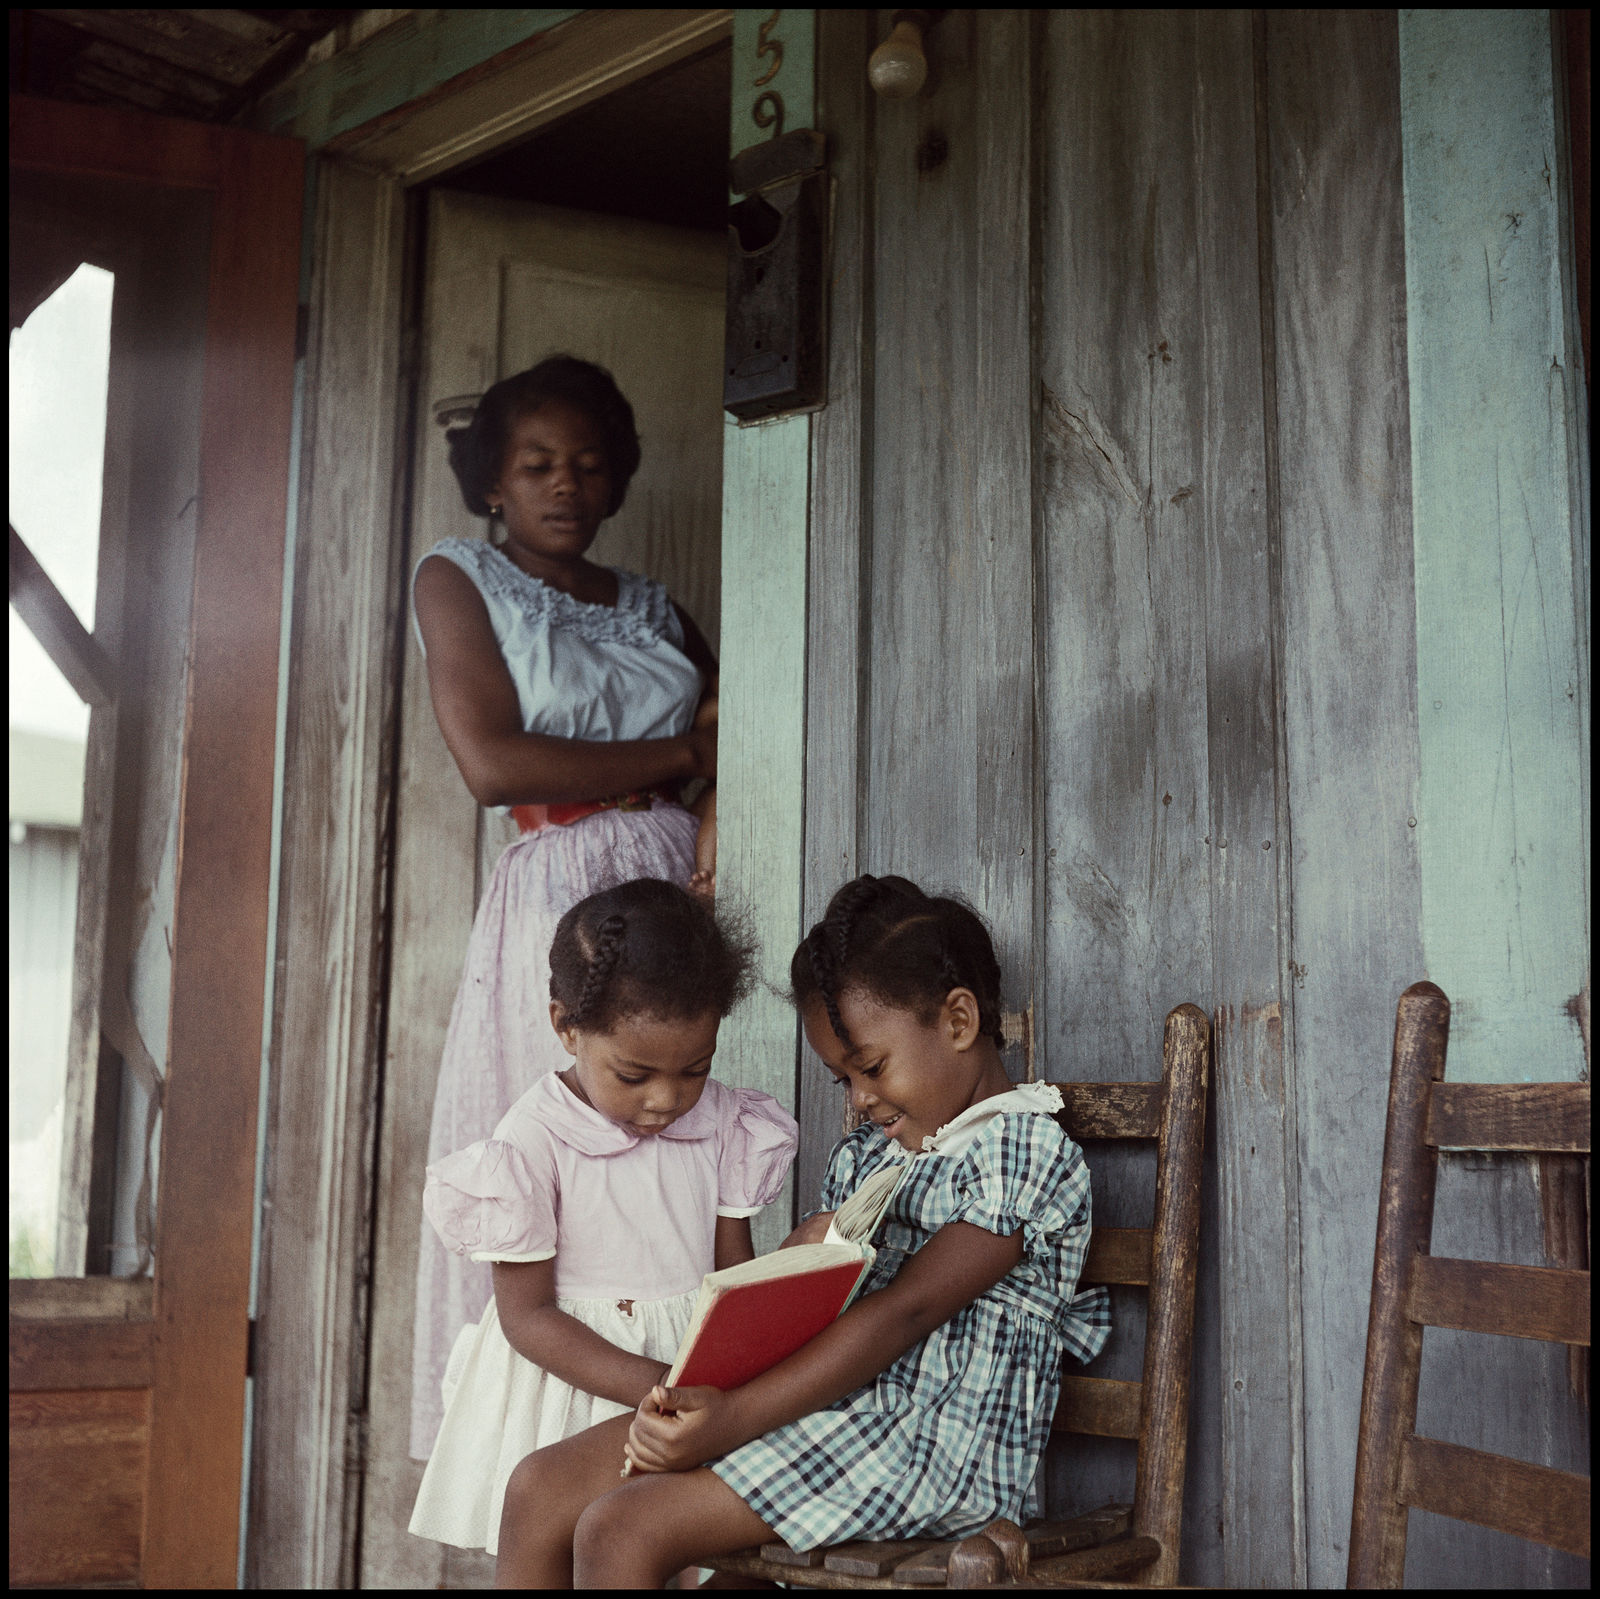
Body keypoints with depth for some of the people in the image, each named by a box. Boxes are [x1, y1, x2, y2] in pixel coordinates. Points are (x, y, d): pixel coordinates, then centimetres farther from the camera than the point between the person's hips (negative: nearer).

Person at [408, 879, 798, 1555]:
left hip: (691, 1362, 3)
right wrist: (660, 1387, -23)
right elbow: (528, 1316, -13)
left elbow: (734, 1271, 5)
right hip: (570, 1369, -2)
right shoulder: (532, 1143, -14)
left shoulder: (725, 1124, -2)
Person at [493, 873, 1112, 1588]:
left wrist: (732, 1417, -24)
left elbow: (903, 1312, -17)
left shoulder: (1029, 1152, -8)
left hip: (933, 1443, -8)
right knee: (541, 1486, -6)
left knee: (619, 1528, -22)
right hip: (827, 1409, 8)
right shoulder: (861, 1155, 19)